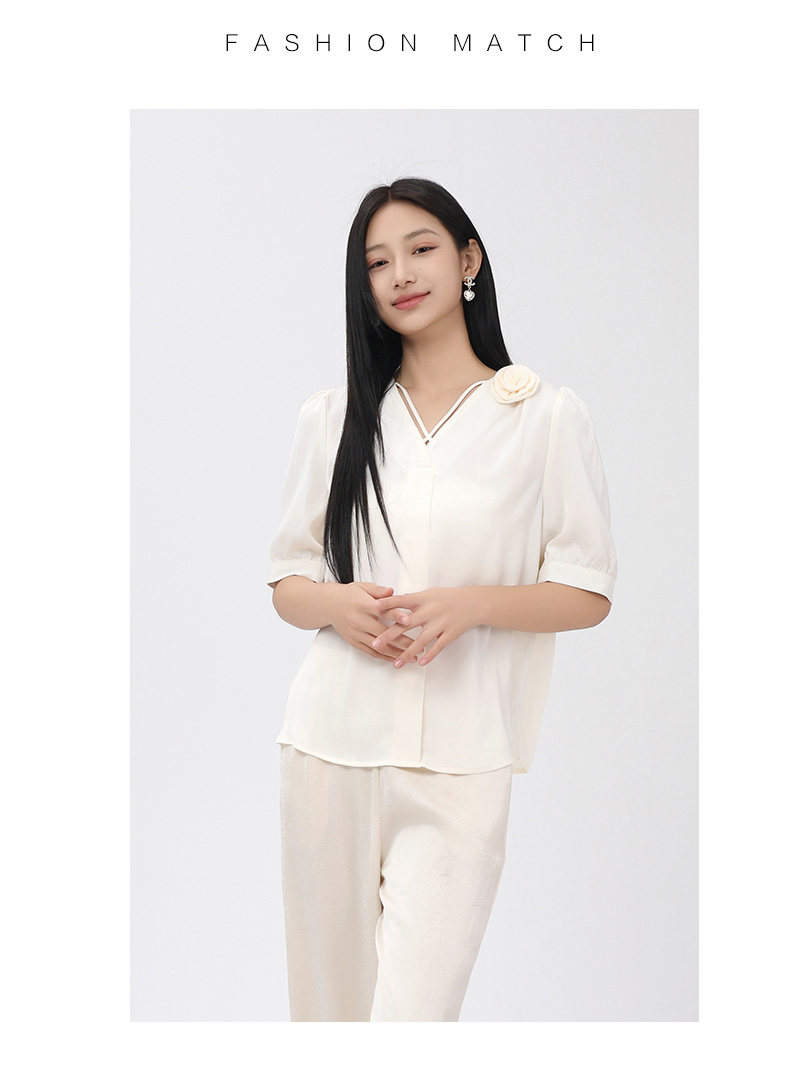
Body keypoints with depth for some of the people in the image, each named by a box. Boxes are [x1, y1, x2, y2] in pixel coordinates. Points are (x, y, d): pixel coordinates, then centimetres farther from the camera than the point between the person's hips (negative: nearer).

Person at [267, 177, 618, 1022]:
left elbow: (588, 594, 2)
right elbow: (287, 584, 14)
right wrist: (337, 604, -9)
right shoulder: (330, 418, 11)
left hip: (461, 758, -3)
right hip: (331, 743, 3)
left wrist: (471, 603, -15)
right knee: (329, 999, 12)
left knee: (413, 1008, -10)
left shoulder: (548, 416, 2)